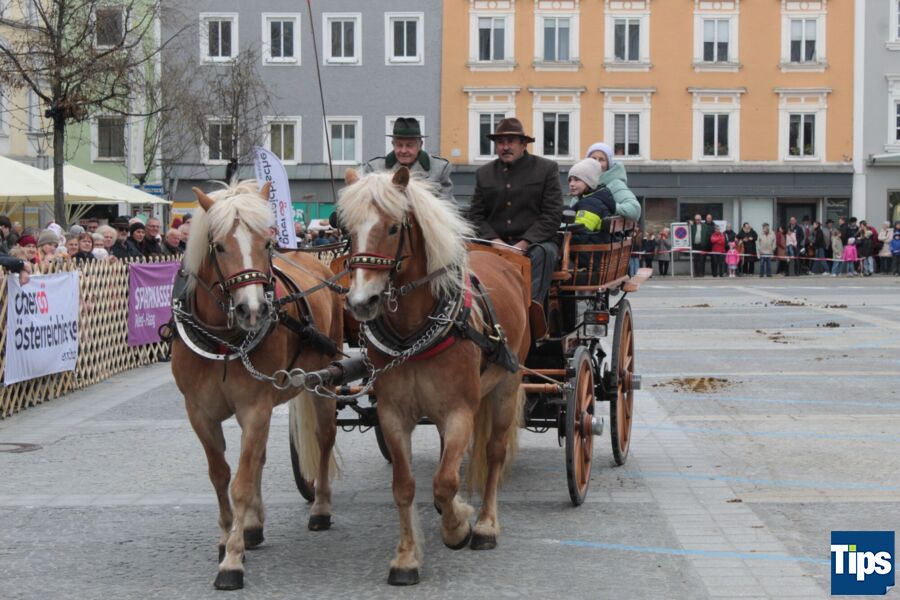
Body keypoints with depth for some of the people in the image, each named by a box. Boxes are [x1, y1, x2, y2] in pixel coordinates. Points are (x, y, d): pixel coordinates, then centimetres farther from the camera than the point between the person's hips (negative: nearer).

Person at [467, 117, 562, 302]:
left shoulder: (547, 169, 7)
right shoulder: (484, 173, 17)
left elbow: (552, 215, -1)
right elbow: (475, 215, 13)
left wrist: (525, 243, -13)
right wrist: (494, 240, -7)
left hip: (533, 243, -2)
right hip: (496, 243, 2)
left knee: (542, 253, -36)